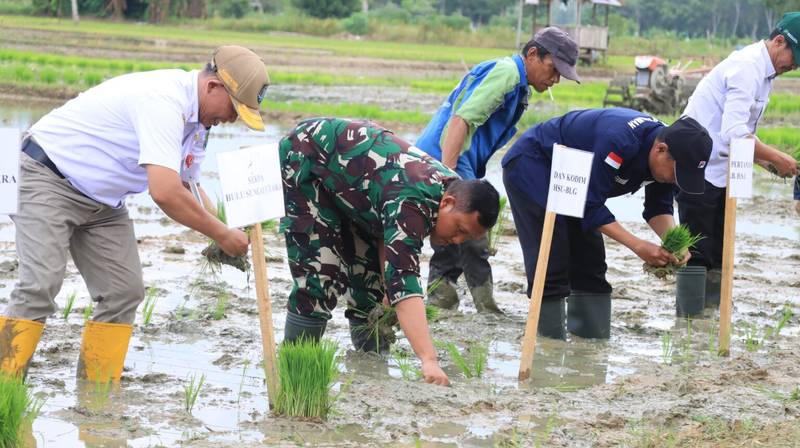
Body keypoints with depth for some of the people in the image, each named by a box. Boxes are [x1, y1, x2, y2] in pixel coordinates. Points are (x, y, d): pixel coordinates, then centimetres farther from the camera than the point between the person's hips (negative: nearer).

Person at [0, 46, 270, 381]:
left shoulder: (196, 118, 4)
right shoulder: (164, 100, -29)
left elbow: (185, 185, 13)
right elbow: (165, 192, -37)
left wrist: (219, 239, -4)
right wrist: (222, 234, -25)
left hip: (103, 200, 10)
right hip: (50, 179, -10)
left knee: (124, 291, 1)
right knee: (40, 286, -20)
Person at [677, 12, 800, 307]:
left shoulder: (762, 71, 12)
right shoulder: (748, 67, -20)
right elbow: (733, 133, -29)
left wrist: (769, 161, 4)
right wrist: (776, 158, -21)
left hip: (719, 173, 10)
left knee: (717, 258, 13)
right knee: (698, 255, -5)